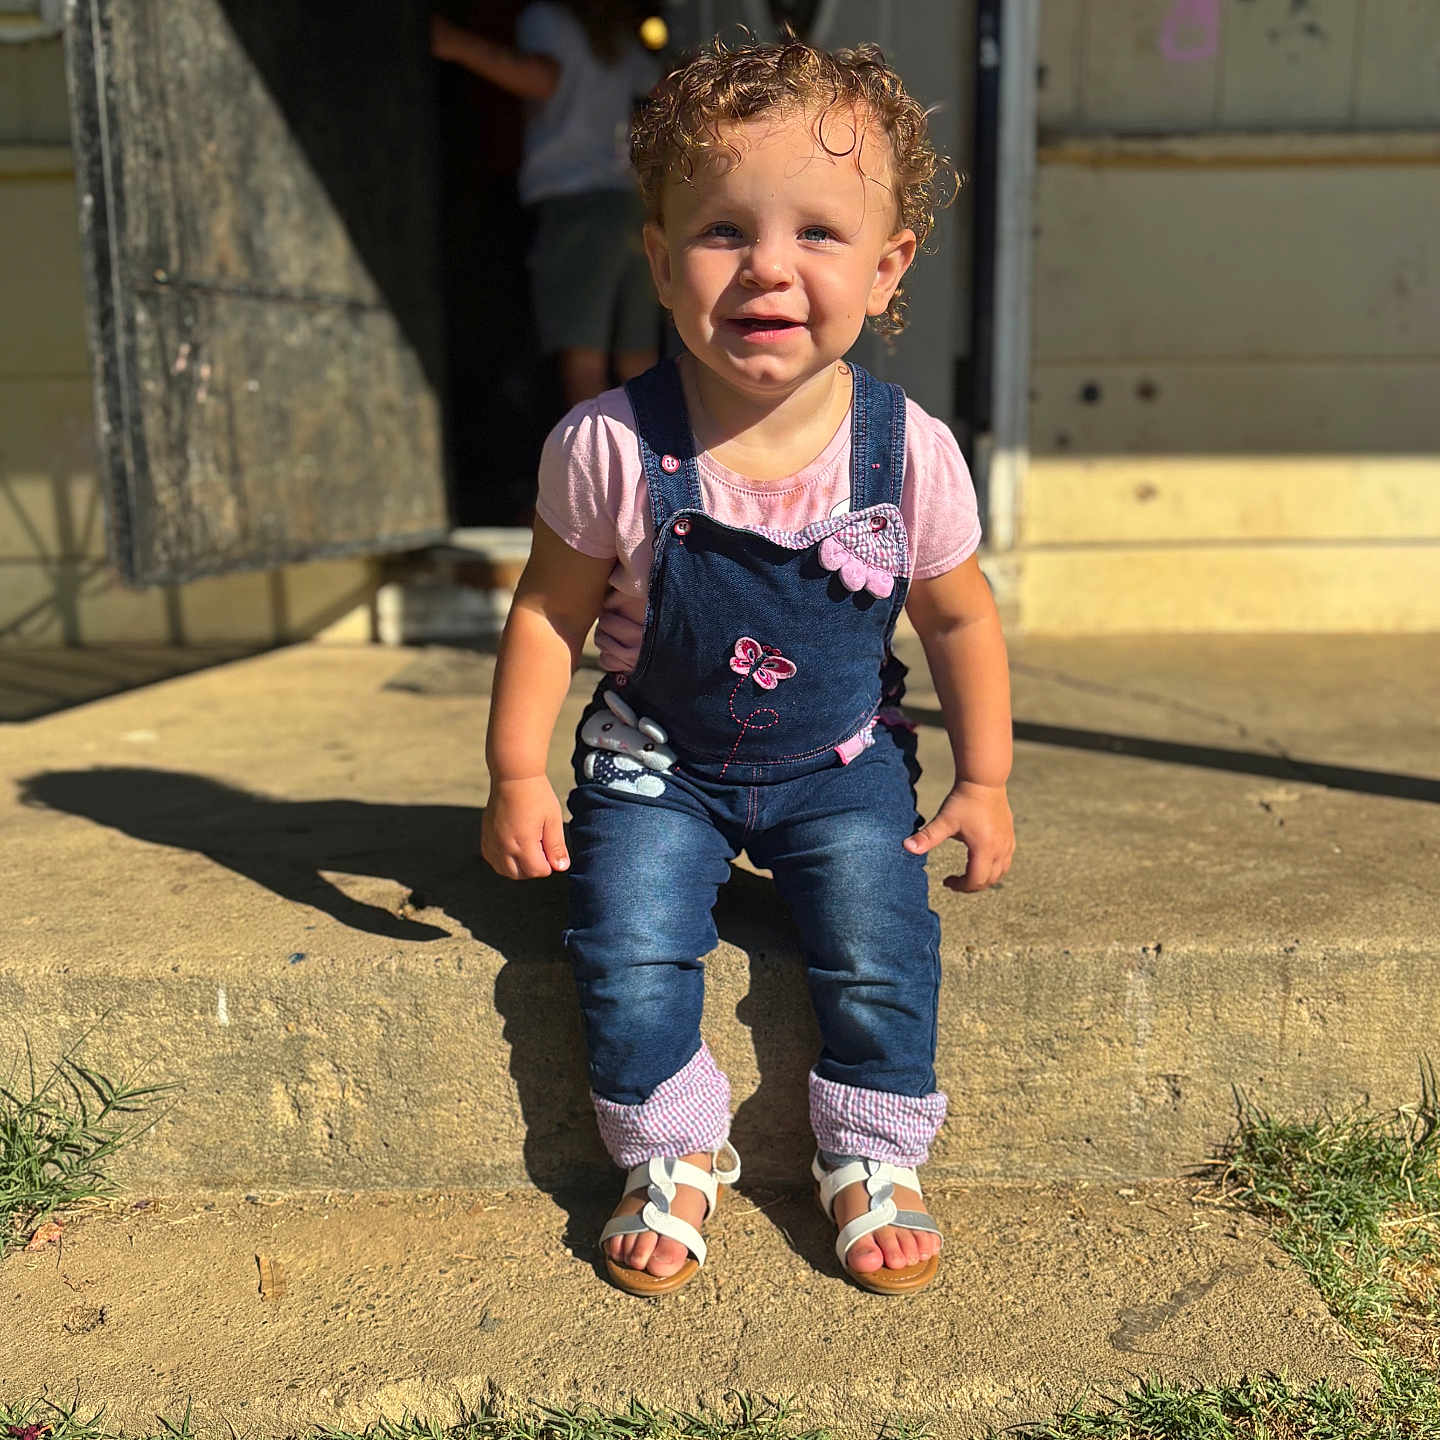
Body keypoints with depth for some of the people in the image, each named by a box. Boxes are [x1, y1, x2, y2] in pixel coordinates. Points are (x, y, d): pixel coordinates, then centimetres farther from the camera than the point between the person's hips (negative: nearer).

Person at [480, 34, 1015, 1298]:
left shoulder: (909, 451, -15)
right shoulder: (610, 447, -18)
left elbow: (961, 622, 0)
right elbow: (551, 612, -5)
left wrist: (984, 782, 3)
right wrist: (517, 776, -6)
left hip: (841, 767, 1)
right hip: (658, 764, 0)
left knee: (880, 950, -13)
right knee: (629, 955, -15)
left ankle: (874, 1162, 15)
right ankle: (673, 1159, 13)